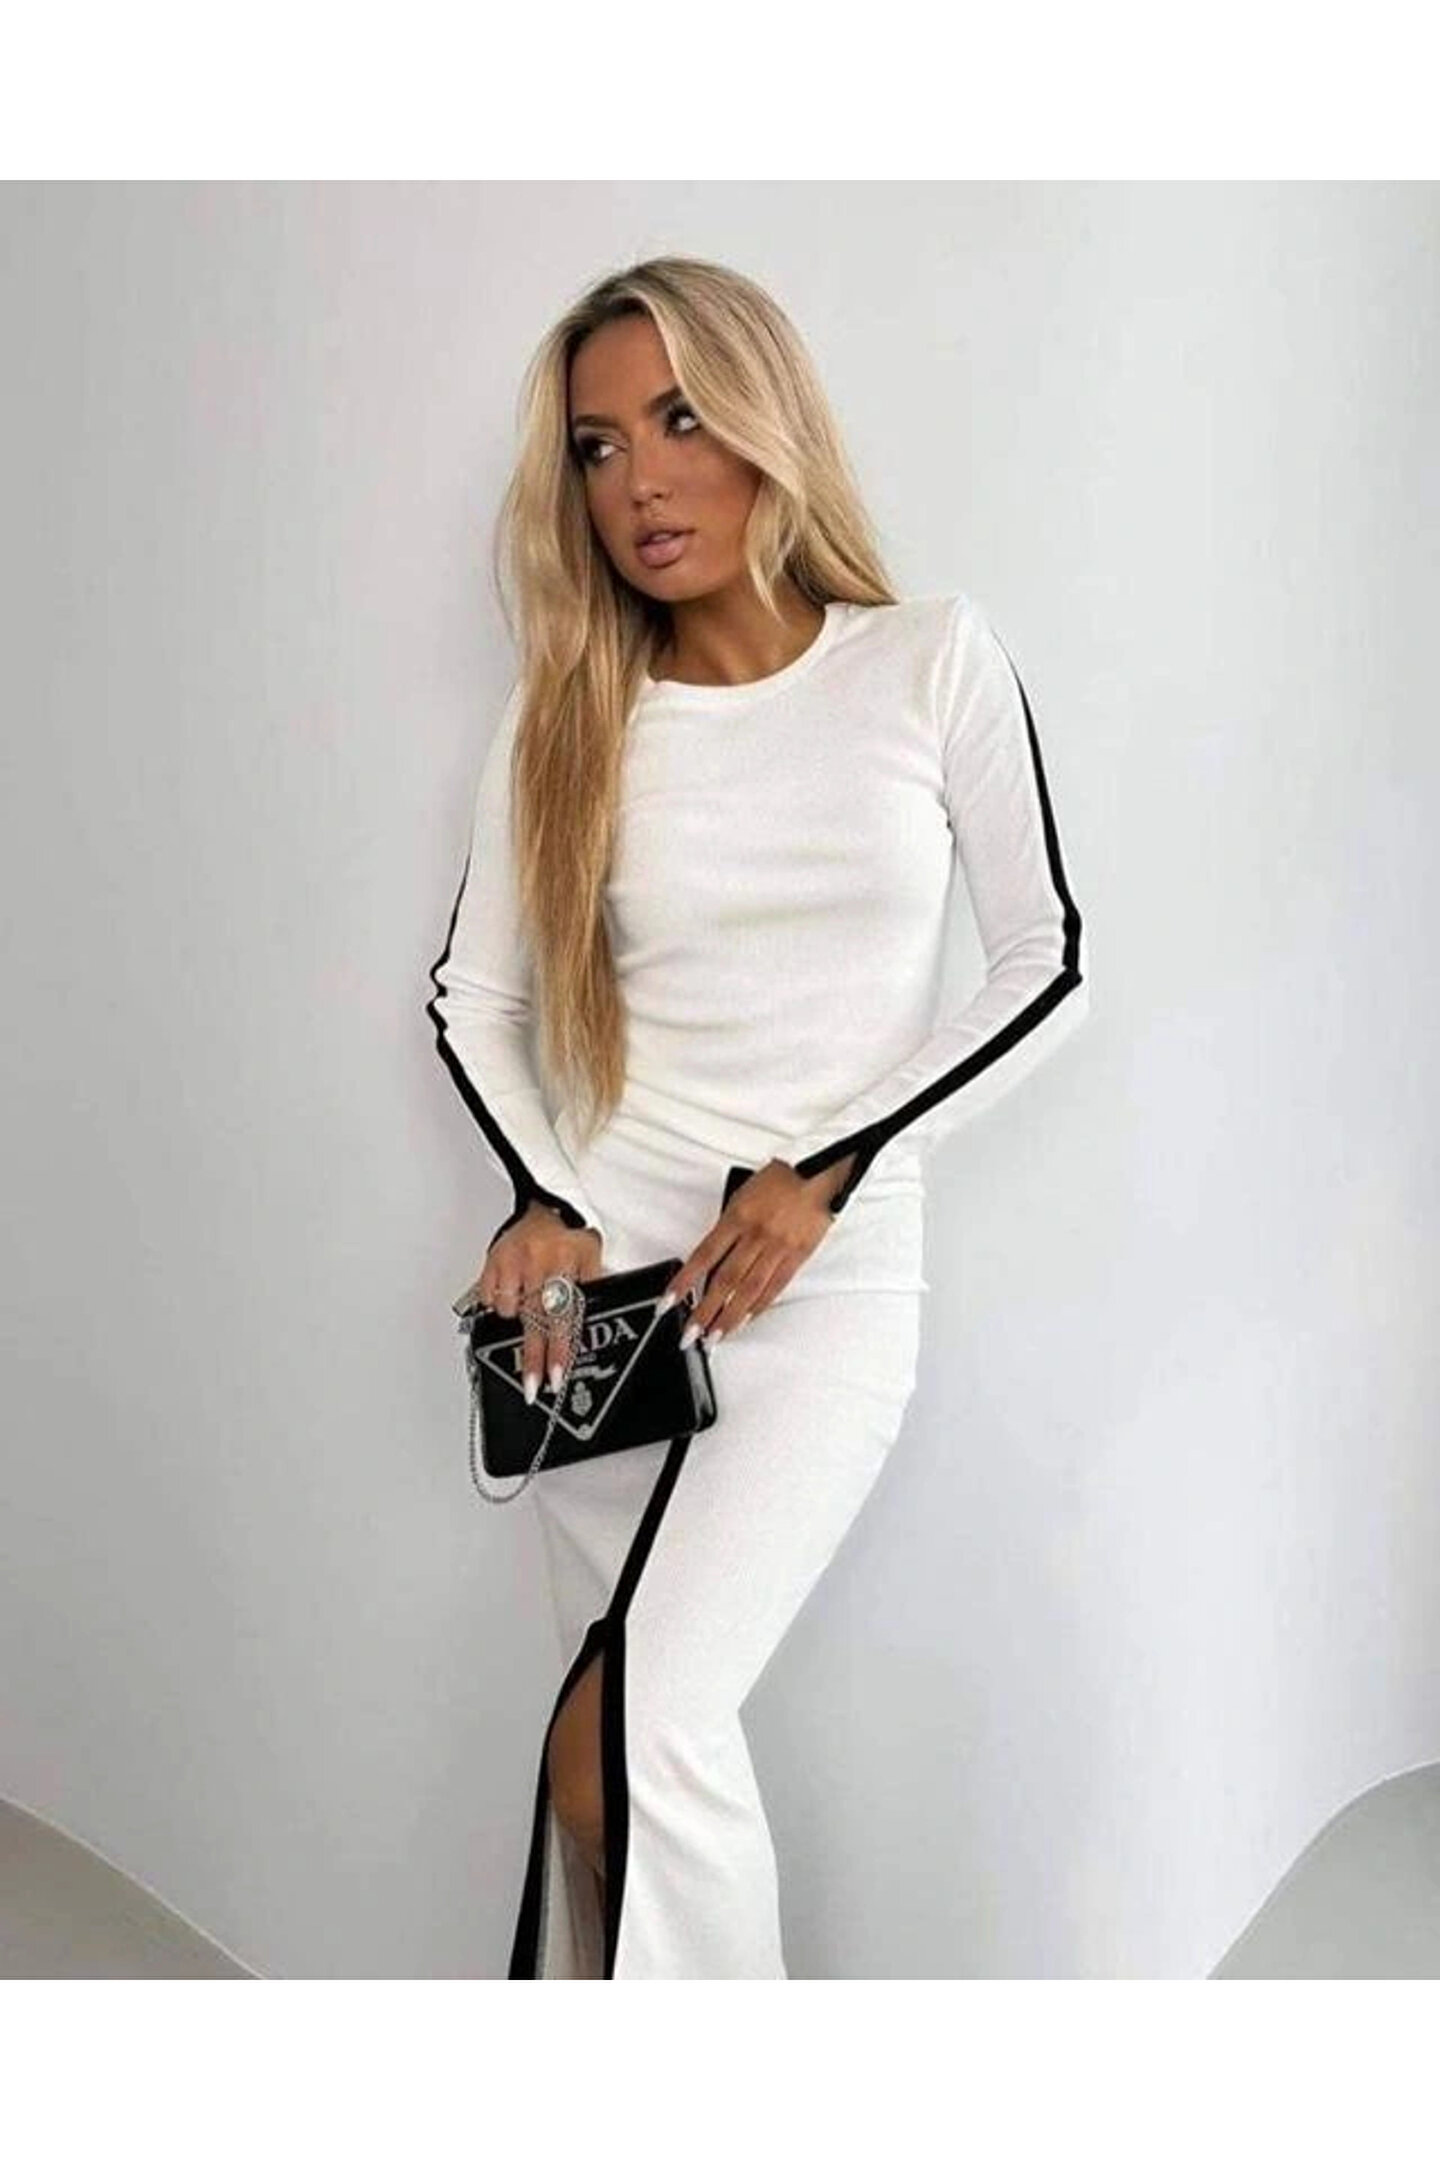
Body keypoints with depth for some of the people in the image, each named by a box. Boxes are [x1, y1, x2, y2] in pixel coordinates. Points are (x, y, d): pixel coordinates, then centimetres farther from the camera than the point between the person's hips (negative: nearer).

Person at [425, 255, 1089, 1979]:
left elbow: (1048, 966, 0)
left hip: (831, 1281, -2)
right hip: (603, 1274, 3)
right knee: (639, 1740, 7)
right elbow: (472, 993, 11)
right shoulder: (566, 714, 3)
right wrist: (538, 1202, -6)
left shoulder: (932, 660, -2)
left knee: (626, 1737, -19)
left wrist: (826, 1173, -10)